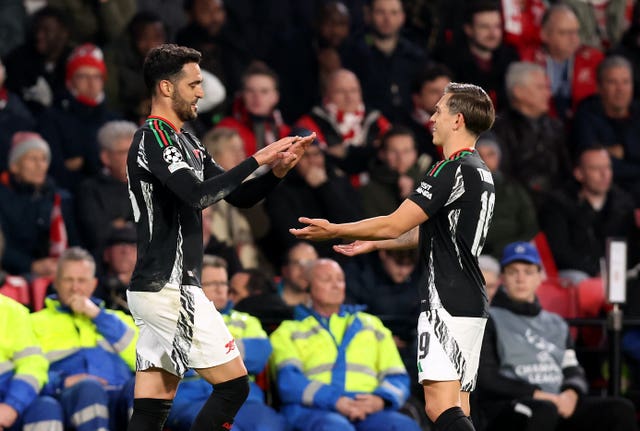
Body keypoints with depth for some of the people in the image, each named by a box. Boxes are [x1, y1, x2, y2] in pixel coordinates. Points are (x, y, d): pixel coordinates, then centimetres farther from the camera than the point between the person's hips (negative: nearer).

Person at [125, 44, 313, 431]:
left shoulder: (185, 141, 19)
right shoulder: (154, 138, -12)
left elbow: (240, 196, 20)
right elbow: (198, 195, -26)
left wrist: (279, 169, 3)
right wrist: (257, 160, -21)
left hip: (156, 290, 10)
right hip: (171, 288, -10)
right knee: (234, 384, -7)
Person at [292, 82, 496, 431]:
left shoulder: (453, 171, -14)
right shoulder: (480, 171, 17)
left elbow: (394, 224, -15)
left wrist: (333, 230, -3)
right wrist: (373, 244, 33)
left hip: (447, 304, -10)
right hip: (471, 305, 10)